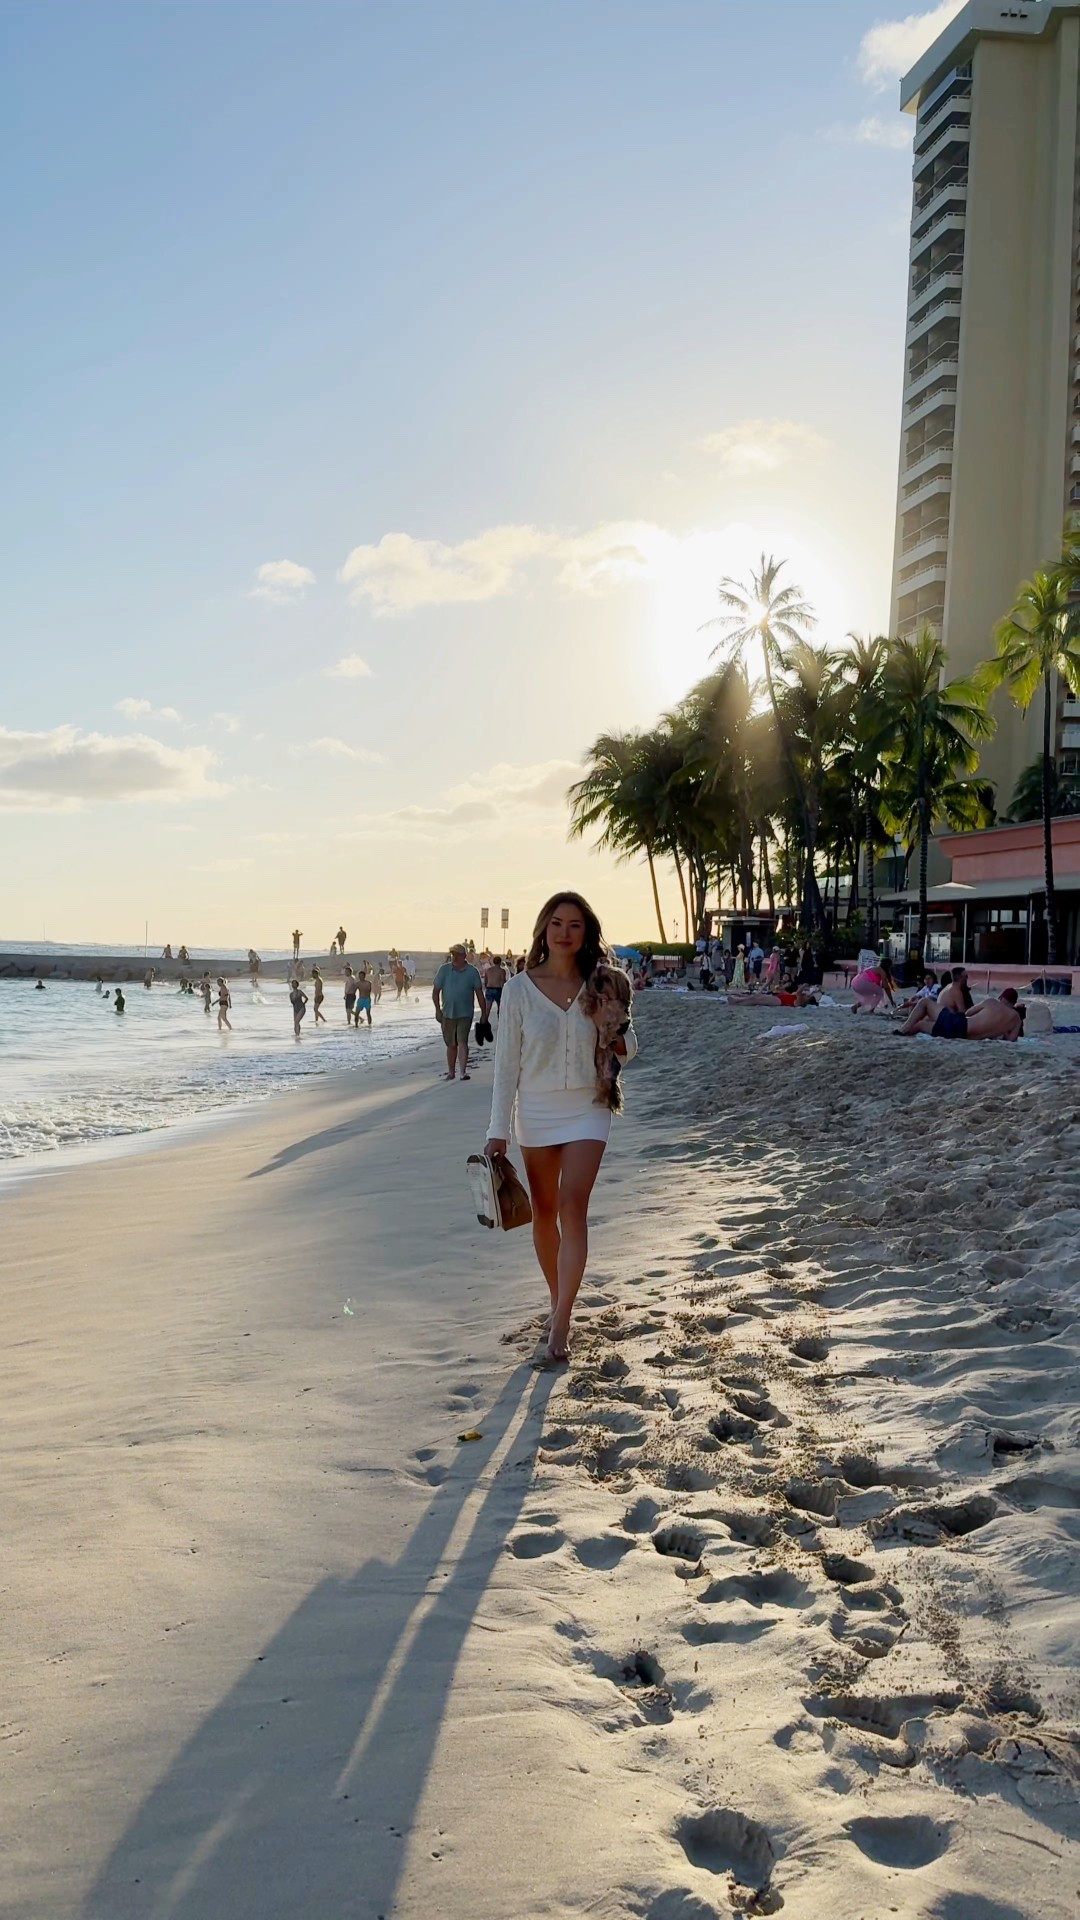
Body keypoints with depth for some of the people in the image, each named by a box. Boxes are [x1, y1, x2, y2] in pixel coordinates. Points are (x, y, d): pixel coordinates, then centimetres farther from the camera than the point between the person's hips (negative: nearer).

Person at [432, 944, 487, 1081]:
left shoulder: (472, 971, -2)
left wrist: (484, 1012, 1)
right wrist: (438, 1009, -6)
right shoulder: (444, 969, 0)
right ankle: (451, 1072, 22)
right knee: (451, 1045, 10)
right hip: (447, 1013, 2)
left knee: (462, 1042, -14)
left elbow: (479, 993, 2)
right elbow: (435, 991, 2)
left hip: (465, 1014, -2)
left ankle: (463, 1071, -16)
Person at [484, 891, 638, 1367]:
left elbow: (627, 1052, 7)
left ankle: (560, 1325, -10)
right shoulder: (519, 988, -5)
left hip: (587, 1109, -1)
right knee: (544, 1212, 11)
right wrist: (498, 1130, -5)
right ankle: (558, 1300, 31)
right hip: (536, 1111, 1)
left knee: (573, 1207, -12)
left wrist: (611, 1029, -16)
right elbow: (506, 1061, -2)